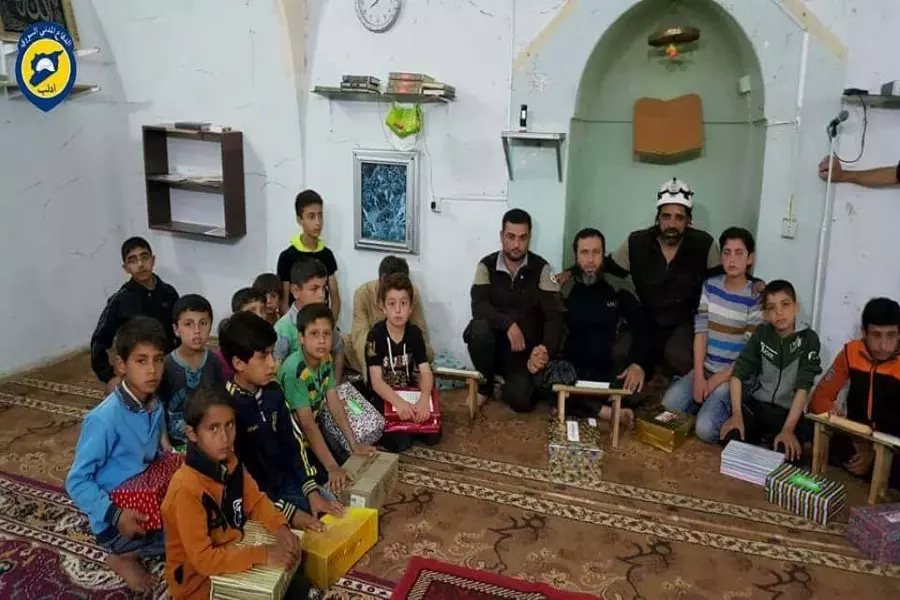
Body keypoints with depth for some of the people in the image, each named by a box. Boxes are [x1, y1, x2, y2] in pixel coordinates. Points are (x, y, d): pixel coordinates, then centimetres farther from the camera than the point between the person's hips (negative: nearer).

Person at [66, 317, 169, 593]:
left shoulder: (155, 407, -2)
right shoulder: (104, 419, -24)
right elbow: (77, 482, -19)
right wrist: (115, 515, -29)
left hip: (146, 504, 7)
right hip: (114, 521, -7)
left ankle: (129, 550, 12)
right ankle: (124, 556, 5)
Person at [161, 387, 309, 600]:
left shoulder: (229, 463, -7)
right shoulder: (187, 489, -29)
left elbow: (256, 501, 6)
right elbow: (202, 559, -28)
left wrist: (280, 528, -12)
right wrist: (263, 555, -28)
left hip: (231, 558, 7)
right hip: (199, 580, -6)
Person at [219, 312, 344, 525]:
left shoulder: (273, 392, -1)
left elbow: (292, 443, 5)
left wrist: (312, 492, -6)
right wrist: (289, 513, -25)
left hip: (288, 480, 7)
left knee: (340, 516, 6)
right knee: (315, 531, -19)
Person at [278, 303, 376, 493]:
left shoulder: (325, 359, -8)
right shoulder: (294, 370, -30)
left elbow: (335, 404, -3)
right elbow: (307, 424, -32)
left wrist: (354, 444, -6)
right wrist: (332, 467, -34)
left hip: (310, 431, 7)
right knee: (326, 477, -18)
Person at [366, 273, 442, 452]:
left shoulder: (414, 333, -7)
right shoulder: (376, 335, -18)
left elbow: (426, 373, -14)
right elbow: (376, 381, -23)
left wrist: (424, 399, -35)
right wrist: (399, 403, -40)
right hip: (382, 396, -4)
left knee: (433, 436, -10)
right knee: (399, 442, -21)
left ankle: (410, 424, 17)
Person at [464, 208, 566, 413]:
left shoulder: (541, 269, -5)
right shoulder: (486, 265, -4)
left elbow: (555, 316, -12)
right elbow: (478, 306, -19)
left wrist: (546, 348, -31)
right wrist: (509, 325, -34)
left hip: (525, 350, -1)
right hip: (494, 343, 1)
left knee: (521, 400, -25)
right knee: (479, 328, -33)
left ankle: (505, 383, 14)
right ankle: (485, 382, -5)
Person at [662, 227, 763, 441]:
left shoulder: (756, 298, -12)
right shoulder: (710, 286, 3)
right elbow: (700, 331, -2)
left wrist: (716, 381, -14)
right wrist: (698, 376, -10)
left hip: (734, 375, -5)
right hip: (705, 368, 5)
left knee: (705, 429, -21)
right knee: (668, 407, -13)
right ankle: (707, 403, 11)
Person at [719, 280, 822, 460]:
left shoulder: (808, 339, -11)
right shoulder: (761, 334, -2)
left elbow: (803, 387, -18)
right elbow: (738, 374, -4)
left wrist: (788, 430, -27)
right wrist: (736, 414, -17)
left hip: (789, 411, -2)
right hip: (757, 404, 2)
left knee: (786, 452, -29)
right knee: (729, 437, -25)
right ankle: (762, 439, 5)